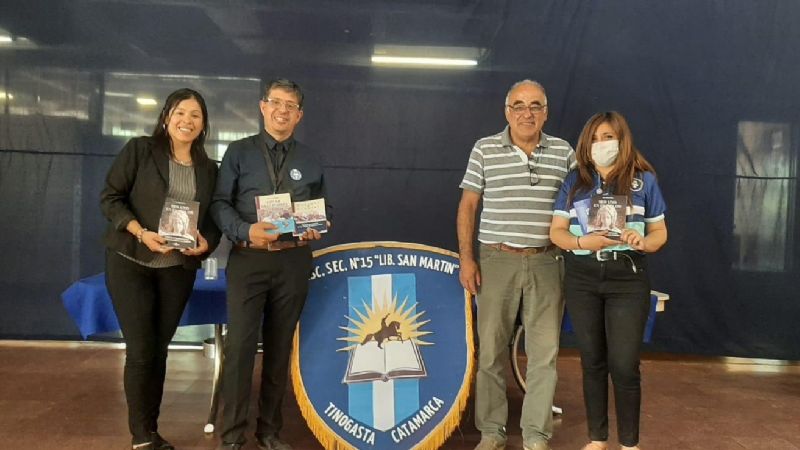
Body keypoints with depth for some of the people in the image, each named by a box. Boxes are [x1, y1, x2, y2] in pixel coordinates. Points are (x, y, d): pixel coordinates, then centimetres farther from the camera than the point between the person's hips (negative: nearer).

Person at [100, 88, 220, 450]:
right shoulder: (139, 150, -4)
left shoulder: (208, 169, 8)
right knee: (141, 350, -4)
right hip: (131, 262, -3)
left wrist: (206, 242, -11)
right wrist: (141, 233, -20)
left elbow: (213, 217, 10)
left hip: (179, 269, 4)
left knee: (159, 349, 10)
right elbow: (110, 197, -7)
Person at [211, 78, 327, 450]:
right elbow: (220, 203, -3)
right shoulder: (239, 152, 4)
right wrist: (246, 231, -20)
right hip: (248, 259, -3)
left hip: (294, 261, 3)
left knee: (280, 347, 11)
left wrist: (315, 230, -6)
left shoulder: (310, 160, 13)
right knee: (240, 346, -5)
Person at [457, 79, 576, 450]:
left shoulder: (563, 152, 6)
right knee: (490, 350, 5)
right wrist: (466, 258, -3)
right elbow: (467, 205, 4)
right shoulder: (484, 150, 2)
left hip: (546, 263, 1)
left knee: (545, 353, 3)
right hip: (497, 261, -1)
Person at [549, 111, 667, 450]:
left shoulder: (644, 180, 4)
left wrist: (643, 242, -16)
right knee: (592, 362, 11)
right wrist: (582, 242, -16)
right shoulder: (575, 181, 7)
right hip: (582, 280, 2)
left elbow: (660, 232, 7)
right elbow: (556, 231, 4)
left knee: (624, 365, -2)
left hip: (627, 279, -2)